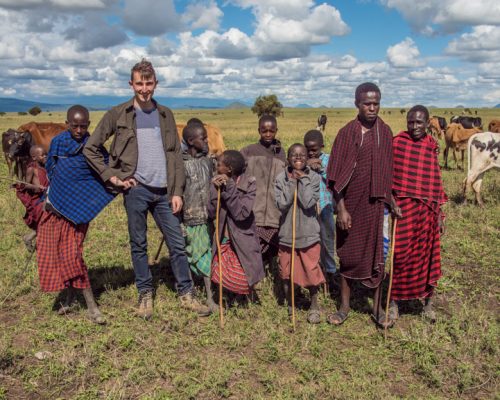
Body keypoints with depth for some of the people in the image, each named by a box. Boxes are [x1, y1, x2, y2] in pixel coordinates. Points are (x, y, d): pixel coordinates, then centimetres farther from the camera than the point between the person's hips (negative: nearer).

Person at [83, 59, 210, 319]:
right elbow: (90, 148, 2)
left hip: (164, 191, 3)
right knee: (138, 245, 7)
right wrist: (112, 176, -5)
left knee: (177, 244, 5)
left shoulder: (165, 114, 10)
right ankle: (145, 295, 22)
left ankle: (186, 294, 17)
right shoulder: (118, 114, 1)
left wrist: (177, 191, 1)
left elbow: (176, 154, 9)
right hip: (136, 190, -2)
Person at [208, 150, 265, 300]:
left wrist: (229, 187, -24)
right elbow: (211, 213, -7)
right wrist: (215, 189, -18)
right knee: (219, 277, -5)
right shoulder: (218, 183, 0)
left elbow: (241, 213, -22)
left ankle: (246, 299, 26)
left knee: (242, 281, -8)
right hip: (223, 240, 3)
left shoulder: (248, 184, -11)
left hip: (242, 241, -3)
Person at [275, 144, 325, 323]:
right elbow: (282, 204, -15)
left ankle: (314, 306, 29)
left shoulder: (314, 178, -6)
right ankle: (290, 306, 34)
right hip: (287, 233, 1)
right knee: (287, 272, 14)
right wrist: (292, 181, -16)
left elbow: (308, 203, -18)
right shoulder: (281, 178, -4)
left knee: (311, 272, 7)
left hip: (309, 234, -1)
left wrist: (302, 179, -16)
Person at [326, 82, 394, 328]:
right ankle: (345, 306, 24)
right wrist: (341, 209, -11)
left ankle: (377, 306, 24)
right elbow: (337, 175, -8)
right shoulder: (347, 133, -7)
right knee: (348, 253, 9)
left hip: (376, 203, 2)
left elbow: (388, 171, 7)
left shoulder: (385, 132, 2)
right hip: (352, 202, -2)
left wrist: (391, 201, 5)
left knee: (376, 253, 9)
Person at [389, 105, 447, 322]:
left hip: (427, 209, 3)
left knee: (428, 255, 10)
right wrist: (392, 201, -13)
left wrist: (439, 213, 9)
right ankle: (394, 302, 16)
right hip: (404, 208, -3)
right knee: (402, 254, 2)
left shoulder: (431, 146, 5)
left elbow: (436, 181, 9)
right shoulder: (397, 143, -4)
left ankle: (428, 301, 25)